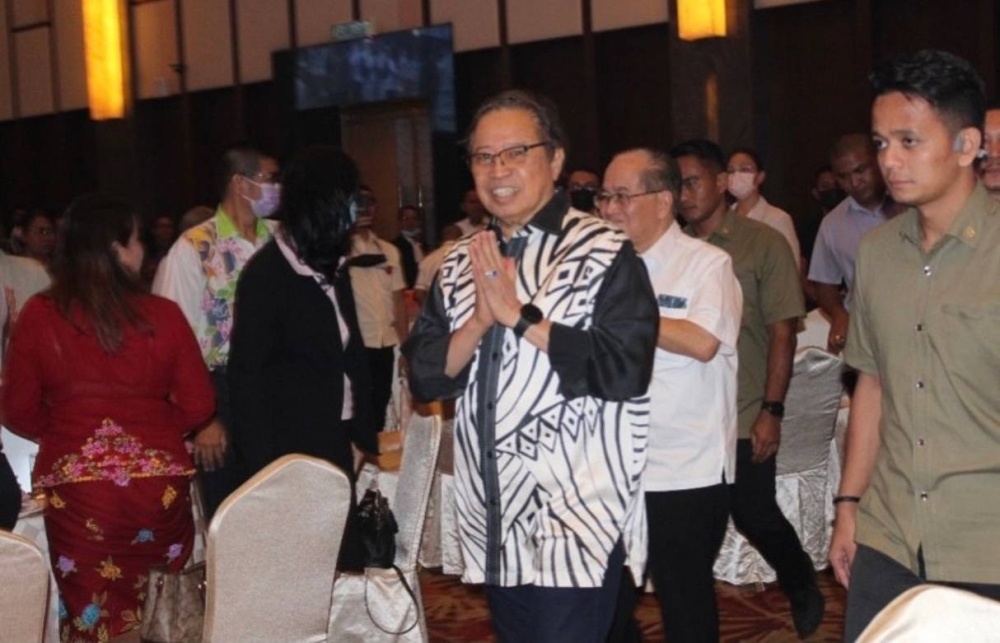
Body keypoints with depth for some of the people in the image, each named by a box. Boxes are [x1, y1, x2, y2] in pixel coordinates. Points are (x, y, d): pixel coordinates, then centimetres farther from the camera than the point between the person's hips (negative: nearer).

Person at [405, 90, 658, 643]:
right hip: (493, 516, 6)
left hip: (573, 516, -6)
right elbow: (423, 378, 5)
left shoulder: (605, 254, -9)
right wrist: (478, 322, -13)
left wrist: (520, 316, -17)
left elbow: (627, 369, -20)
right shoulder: (460, 264, 9)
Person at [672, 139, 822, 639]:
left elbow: (782, 331, -5)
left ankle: (802, 588, 35)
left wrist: (772, 410, -10)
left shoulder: (763, 244, -5)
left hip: (743, 419, -2)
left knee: (756, 519, 7)